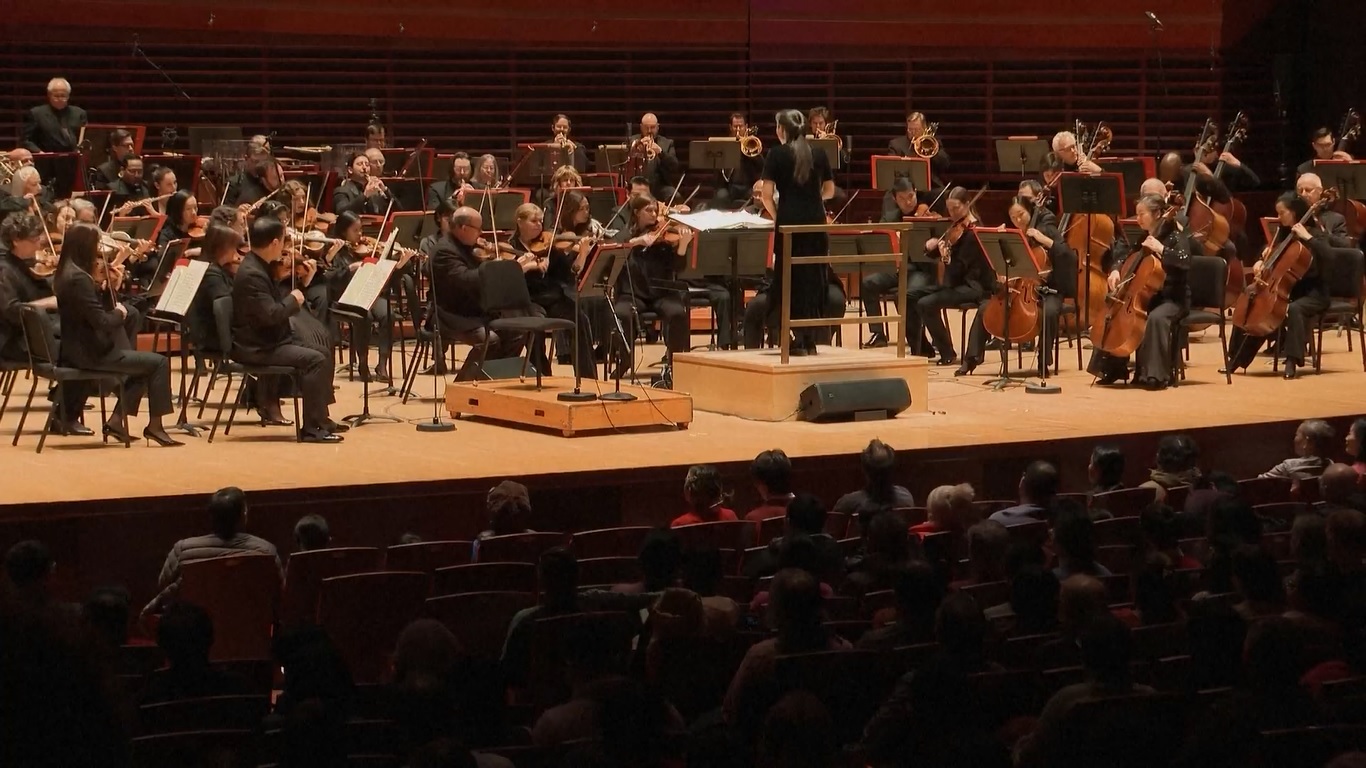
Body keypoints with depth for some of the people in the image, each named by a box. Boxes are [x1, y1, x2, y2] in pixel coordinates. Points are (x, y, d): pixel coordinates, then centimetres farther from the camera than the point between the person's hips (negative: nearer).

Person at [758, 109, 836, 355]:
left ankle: (799, 338, -1)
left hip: (790, 221, -3)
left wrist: (775, 216, 7)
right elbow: (829, 191, 14)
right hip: (816, 221, 3)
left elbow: (767, 194, -8)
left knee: (792, 278, 4)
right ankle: (811, 339, 11)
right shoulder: (818, 155, 7)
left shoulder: (777, 154, -3)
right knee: (814, 277, 11)